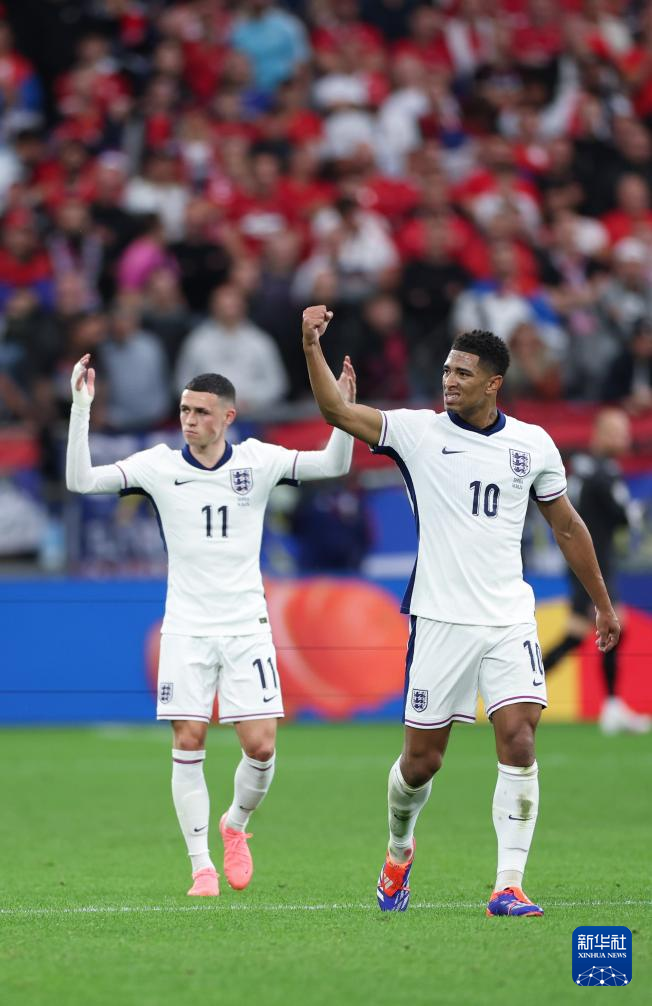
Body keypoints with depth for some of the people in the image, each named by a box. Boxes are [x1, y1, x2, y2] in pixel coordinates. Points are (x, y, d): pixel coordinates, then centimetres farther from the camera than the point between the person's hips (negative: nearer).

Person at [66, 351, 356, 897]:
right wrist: (81, 409, -18)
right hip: (186, 628, 0)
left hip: (247, 626, 0)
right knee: (188, 745, -5)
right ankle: (202, 866, 4)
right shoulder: (158, 465, -2)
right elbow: (81, 480, -8)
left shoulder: (257, 461, -1)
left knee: (261, 746, -6)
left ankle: (236, 825, 24)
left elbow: (334, 464, -4)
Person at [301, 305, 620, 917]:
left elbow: (567, 527, 16)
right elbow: (336, 410, -14)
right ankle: (399, 849, 35)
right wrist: (312, 347, -29)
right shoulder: (418, 431, -2)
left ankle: (508, 887, -11)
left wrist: (602, 605, 20)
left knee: (519, 742, -14)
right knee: (421, 759, 4)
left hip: (509, 621, 1)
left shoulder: (533, 444, 5)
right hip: (439, 621, -1)